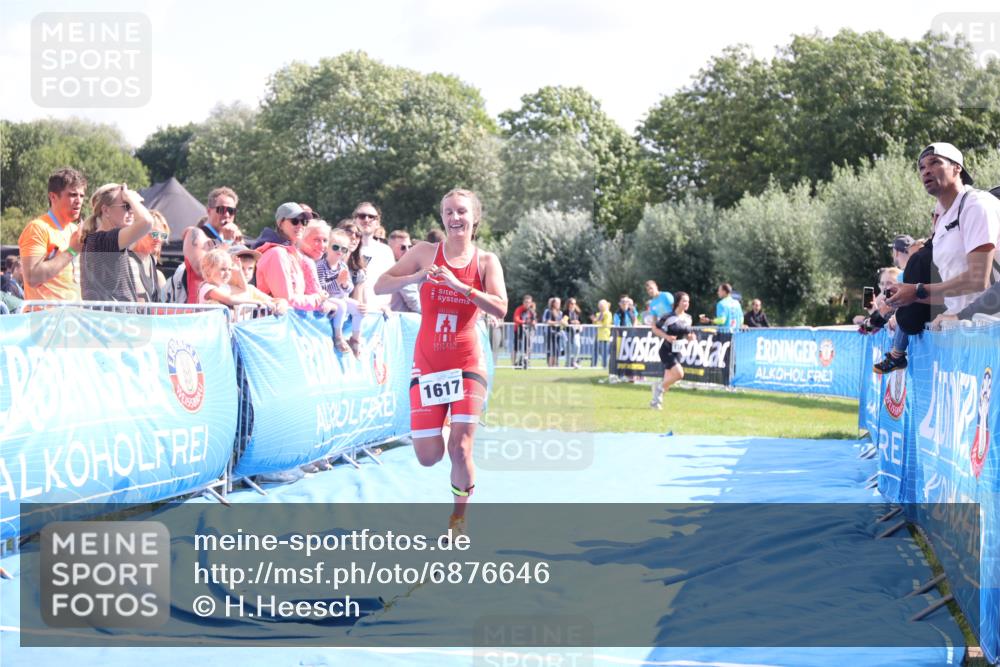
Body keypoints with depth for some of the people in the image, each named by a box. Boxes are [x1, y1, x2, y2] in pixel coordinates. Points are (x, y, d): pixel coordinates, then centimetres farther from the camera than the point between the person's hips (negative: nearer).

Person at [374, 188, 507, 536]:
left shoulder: (485, 260, -1)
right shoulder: (425, 252, 0)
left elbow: (500, 308, -15)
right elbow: (379, 286, -5)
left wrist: (461, 286, -25)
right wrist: (417, 277, -22)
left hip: (467, 364, -1)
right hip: (427, 364, 1)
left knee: (460, 449, -10)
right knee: (428, 457, -2)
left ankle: (459, 517, 13)